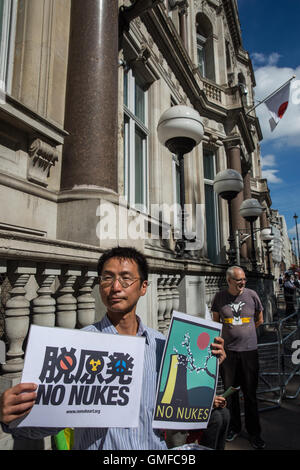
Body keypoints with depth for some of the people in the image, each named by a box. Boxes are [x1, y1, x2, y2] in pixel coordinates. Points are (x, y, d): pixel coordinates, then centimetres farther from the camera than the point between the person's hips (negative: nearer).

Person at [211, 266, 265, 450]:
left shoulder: (252, 295, -3)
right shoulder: (220, 297, -4)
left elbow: (259, 320, 12)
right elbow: (215, 322, 10)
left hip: (249, 350, 0)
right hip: (227, 351, 1)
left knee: (250, 393, 9)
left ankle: (254, 433, 26)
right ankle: (234, 427, 34)